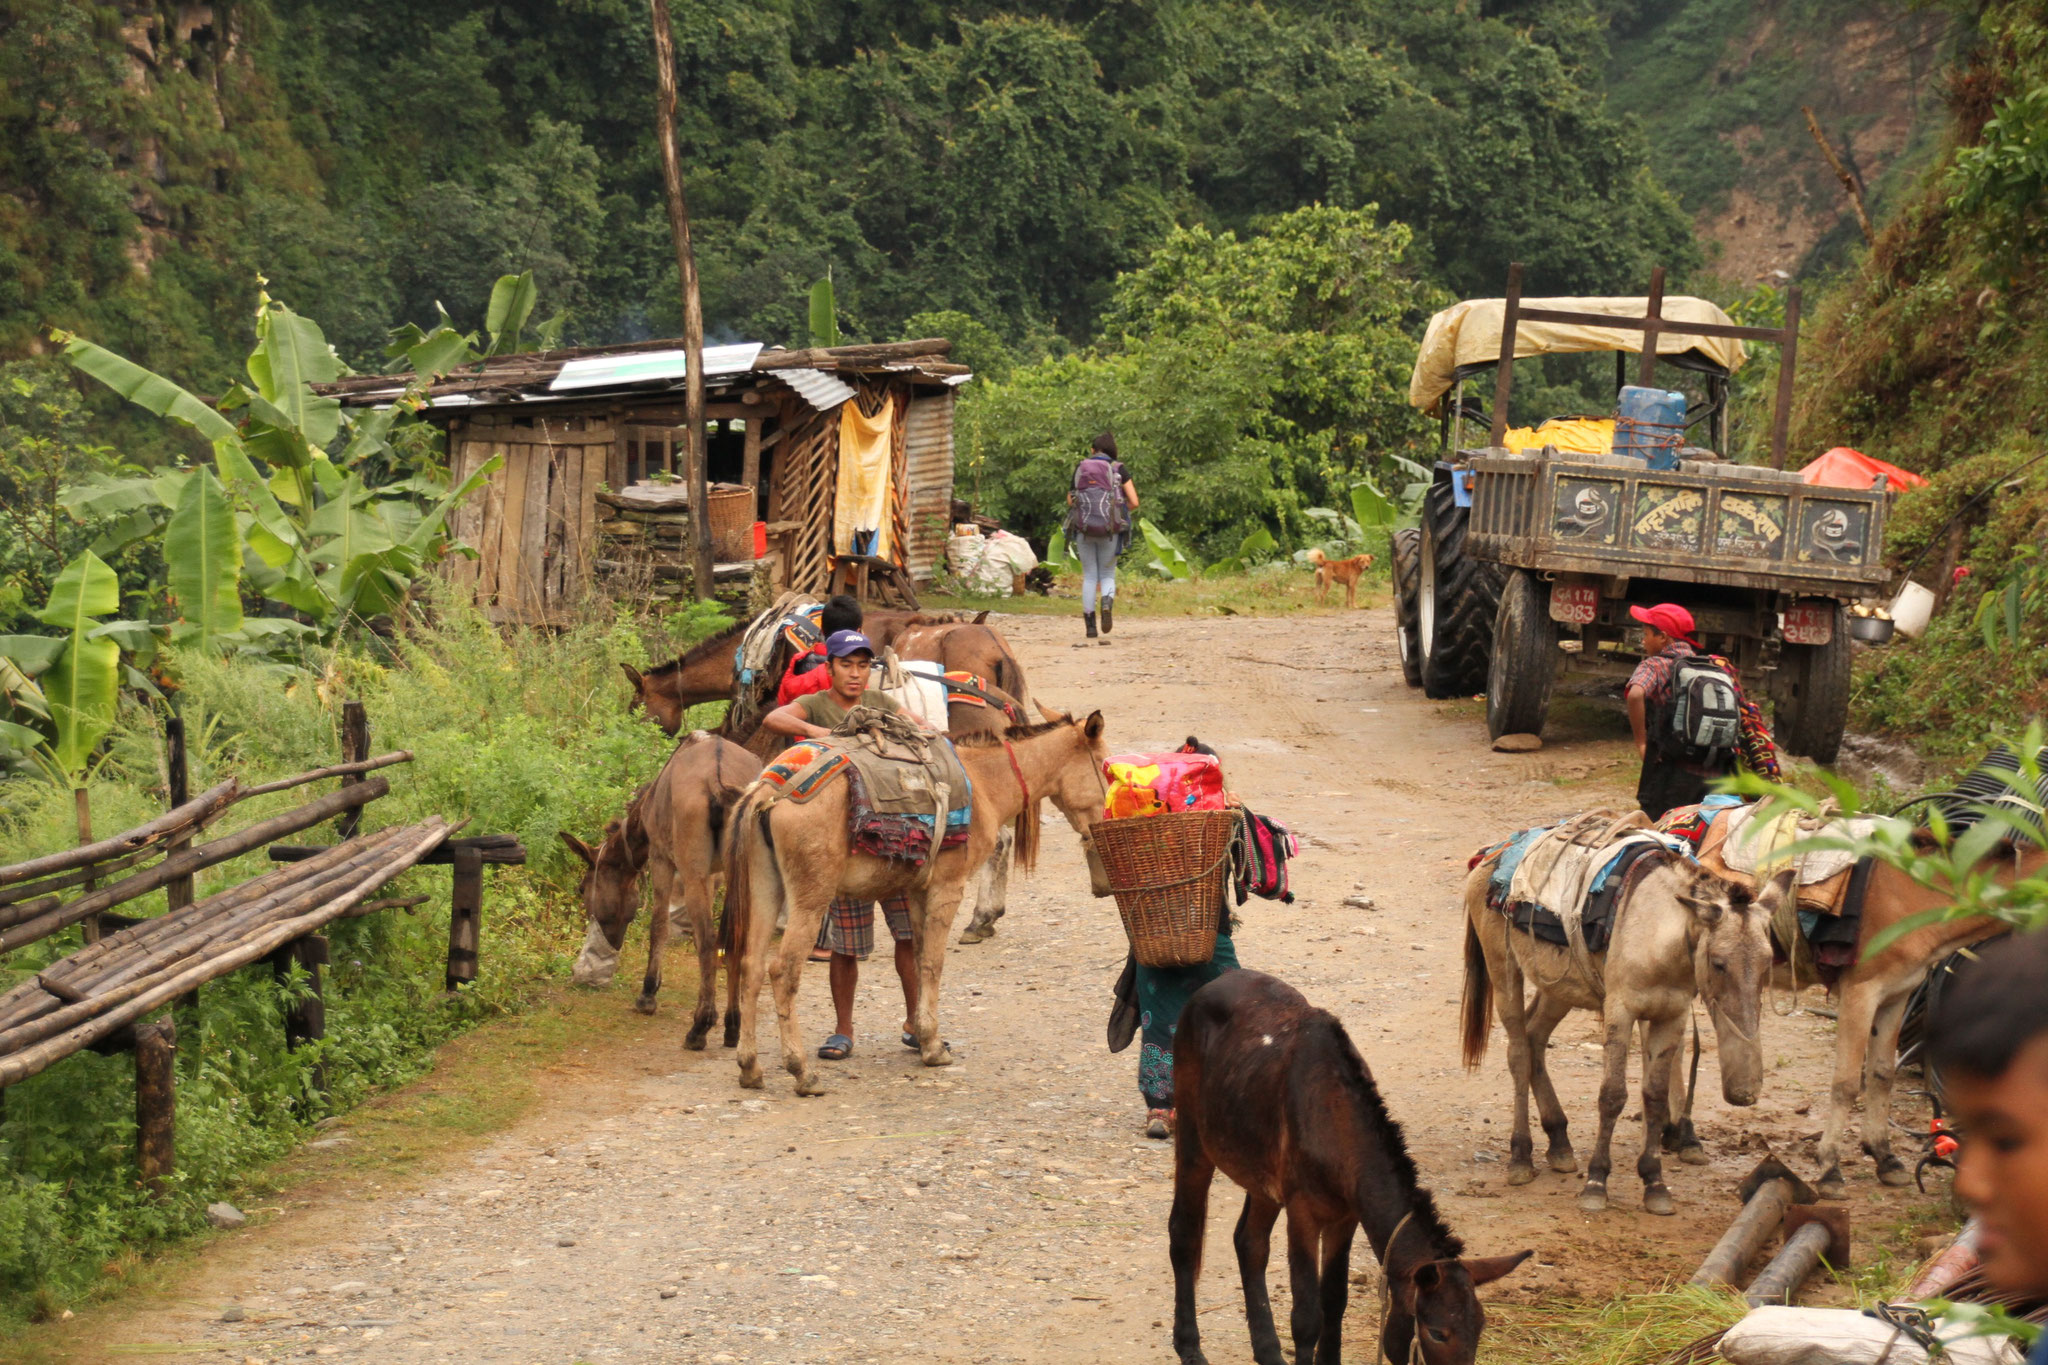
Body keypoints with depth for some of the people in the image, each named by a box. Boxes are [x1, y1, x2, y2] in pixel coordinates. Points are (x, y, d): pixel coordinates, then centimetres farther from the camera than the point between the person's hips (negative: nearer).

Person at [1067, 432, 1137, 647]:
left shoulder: (1080, 468, 8)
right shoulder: (1118, 469, 4)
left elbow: (1070, 500, 12)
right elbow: (1134, 502, -1)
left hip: (1083, 527, 1)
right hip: (1109, 529, -1)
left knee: (1089, 576, 9)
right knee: (1107, 574, 12)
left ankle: (1091, 630, 5)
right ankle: (1107, 603, -22)